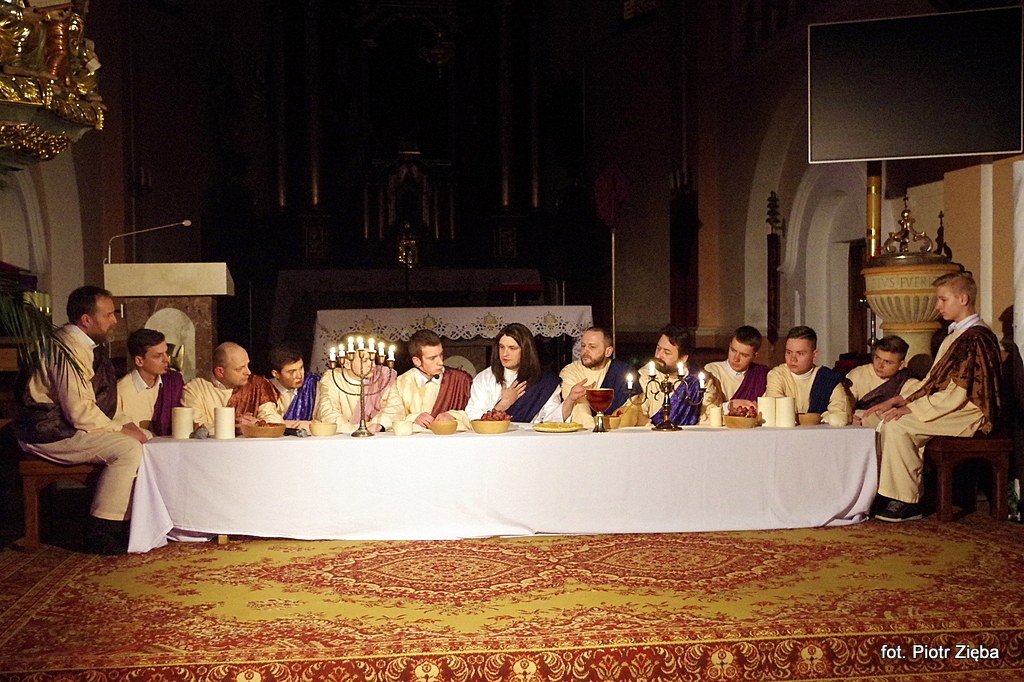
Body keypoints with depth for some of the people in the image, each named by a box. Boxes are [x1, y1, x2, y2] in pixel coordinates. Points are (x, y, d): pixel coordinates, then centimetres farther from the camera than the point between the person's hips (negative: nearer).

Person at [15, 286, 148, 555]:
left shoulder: (83, 346, 13)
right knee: (128, 448, -24)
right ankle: (100, 534, -18)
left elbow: (100, 401, 20)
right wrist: (121, 429, -14)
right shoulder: (70, 349, -20)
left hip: (63, 426, 11)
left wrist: (126, 422, 4)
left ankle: (128, 523, 4)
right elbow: (80, 413, -26)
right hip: (48, 432, -11)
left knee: (142, 440, 6)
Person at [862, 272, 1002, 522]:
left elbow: (958, 392, -23)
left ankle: (906, 503, -21)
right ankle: (883, 495, -5)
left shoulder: (977, 338, -16)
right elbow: (934, 382, 18)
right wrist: (897, 400, 6)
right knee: (875, 419, -3)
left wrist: (910, 408, -20)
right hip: (950, 408, 10)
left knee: (898, 426, -28)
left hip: (969, 414, -10)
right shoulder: (955, 335, 16)